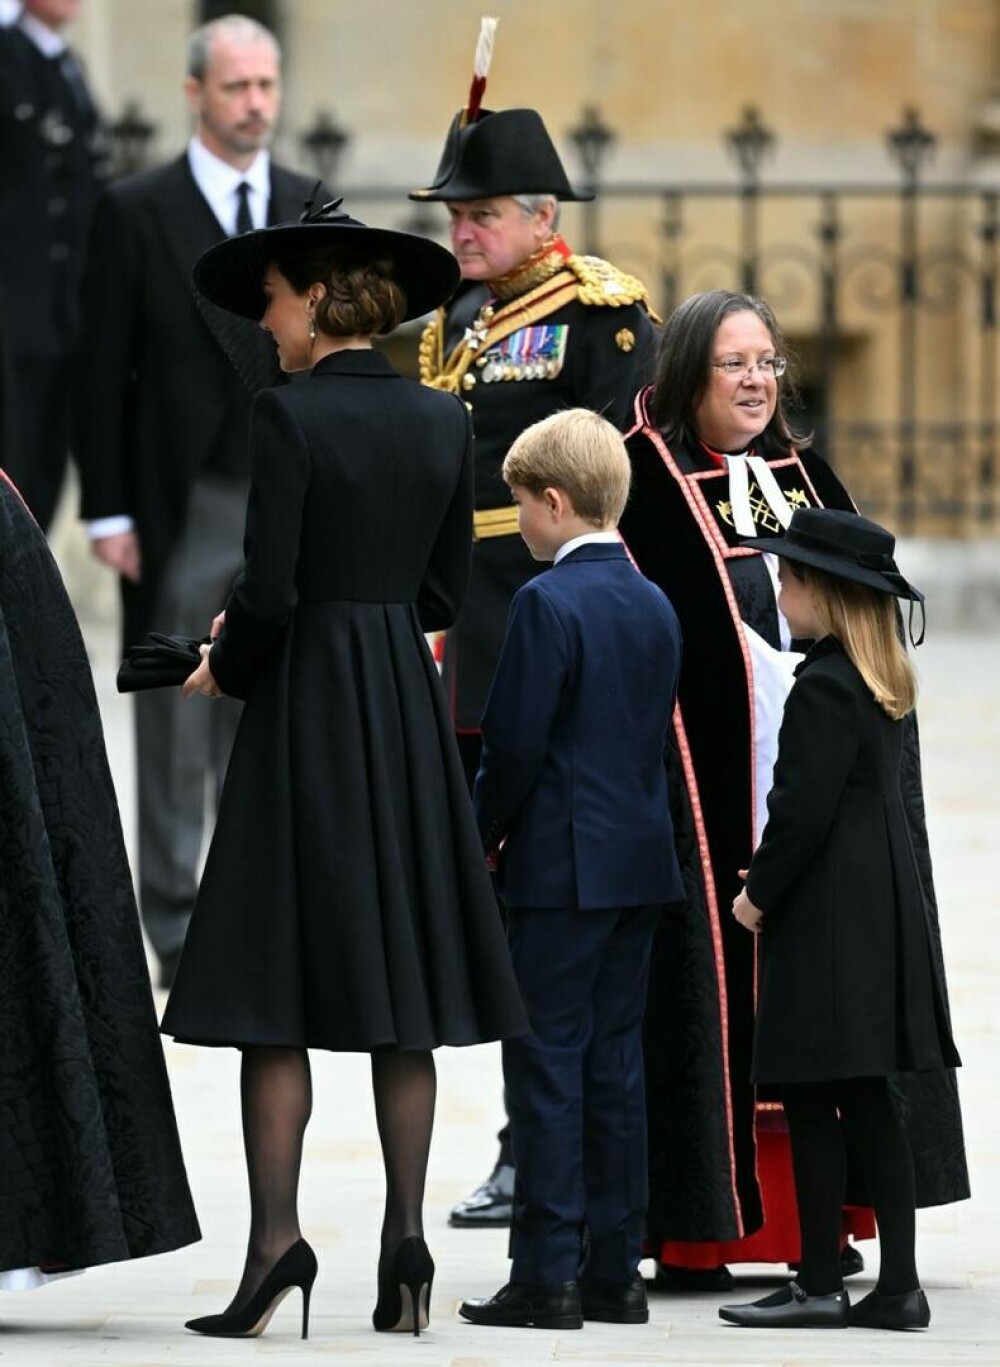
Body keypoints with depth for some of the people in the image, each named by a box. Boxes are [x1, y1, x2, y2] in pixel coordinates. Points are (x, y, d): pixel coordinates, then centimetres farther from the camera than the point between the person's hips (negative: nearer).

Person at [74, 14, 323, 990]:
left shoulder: (311, 211, 9)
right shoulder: (137, 212, -3)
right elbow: (103, 370, -4)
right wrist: (107, 512, -9)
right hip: (181, 506, -3)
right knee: (177, 721, 2)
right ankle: (176, 926, 9)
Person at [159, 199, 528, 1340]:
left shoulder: (289, 415, -12)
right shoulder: (444, 422, 7)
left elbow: (268, 595, -15)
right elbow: (443, 593, 11)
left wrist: (223, 670, 3)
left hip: (307, 706, -6)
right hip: (407, 710, 6)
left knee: (275, 990, -3)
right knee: (404, 988, 7)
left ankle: (276, 1235, -10)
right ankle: (405, 1234, 5)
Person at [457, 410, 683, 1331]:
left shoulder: (548, 602, -13)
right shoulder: (655, 605, 10)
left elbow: (515, 743, -15)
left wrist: (481, 836, -2)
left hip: (562, 866, -7)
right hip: (643, 860, 7)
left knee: (547, 1064, -4)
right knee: (615, 1063, 10)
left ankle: (548, 1276, -5)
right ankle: (614, 1270, 12)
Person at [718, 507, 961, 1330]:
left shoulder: (824, 688, -16)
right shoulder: (882, 683, 12)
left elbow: (804, 807, -19)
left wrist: (759, 894, -7)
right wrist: (775, 881, 21)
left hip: (827, 915, -9)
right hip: (883, 906, 9)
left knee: (812, 1103, -4)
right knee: (867, 1105, 10)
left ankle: (821, 1285, -2)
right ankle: (899, 1286, 8)